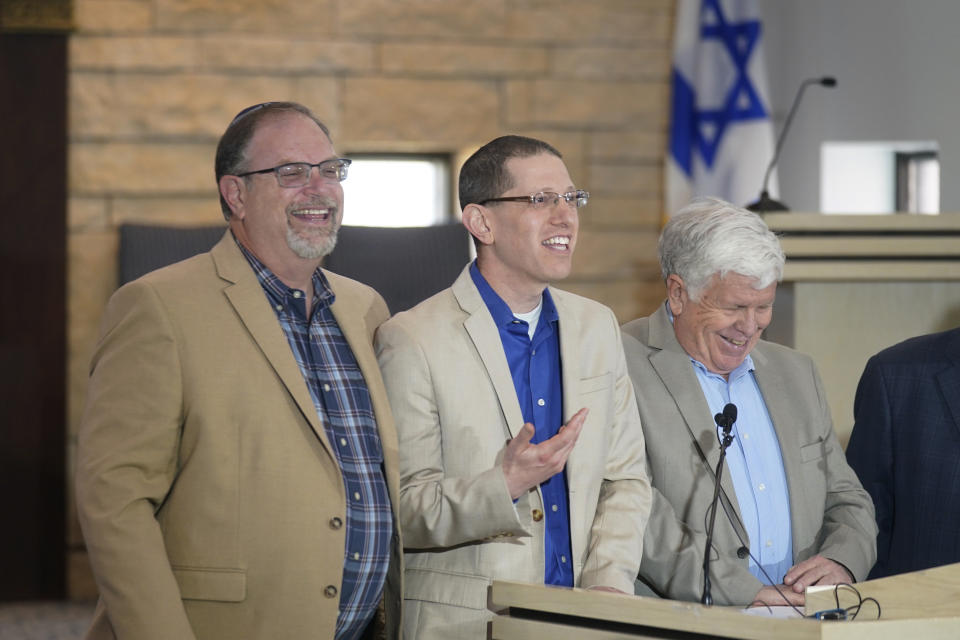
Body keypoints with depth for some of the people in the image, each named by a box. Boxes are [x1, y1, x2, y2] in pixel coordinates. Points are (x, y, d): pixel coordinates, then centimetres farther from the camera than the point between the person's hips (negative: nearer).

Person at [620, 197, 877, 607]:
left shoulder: (796, 373, 20)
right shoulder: (623, 368, -3)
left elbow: (847, 501, 22)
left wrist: (840, 562, -1)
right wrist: (737, 589, -21)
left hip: (799, 619, 5)